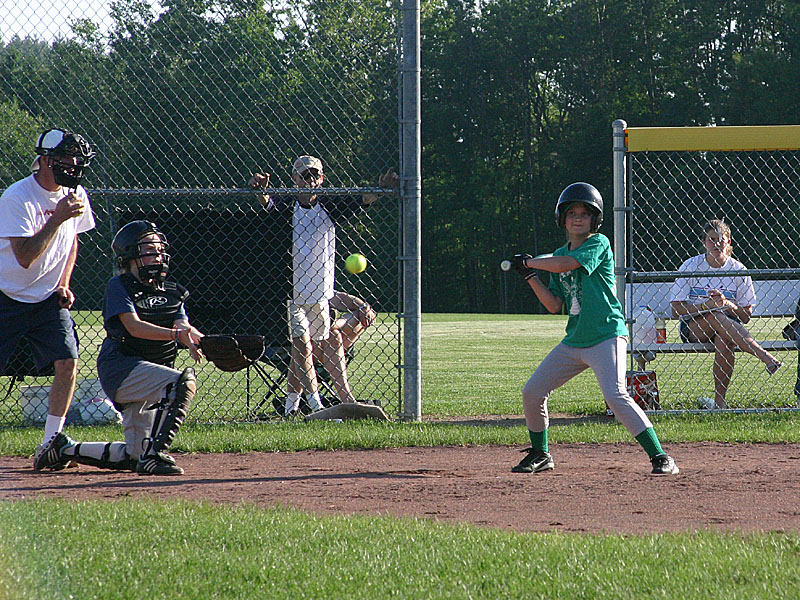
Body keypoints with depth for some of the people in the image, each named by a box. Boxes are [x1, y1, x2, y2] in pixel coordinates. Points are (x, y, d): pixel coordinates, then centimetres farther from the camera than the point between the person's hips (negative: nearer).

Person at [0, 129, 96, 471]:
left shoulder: (74, 195, 1)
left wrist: (63, 284, 6)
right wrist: (58, 217, -31)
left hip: (48, 300, 5)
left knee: (67, 363, -13)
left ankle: (50, 443, -7)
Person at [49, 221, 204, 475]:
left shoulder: (171, 292, 14)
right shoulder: (119, 286, -4)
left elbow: (184, 326, -3)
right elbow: (134, 327, -19)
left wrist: (198, 341, -27)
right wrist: (175, 334, -33)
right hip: (119, 367, -7)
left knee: (135, 457, 7)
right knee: (183, 382, -31)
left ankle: (66, 448, 26)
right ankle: (153, 454, -30)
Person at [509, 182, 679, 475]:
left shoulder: (598, 244, -6)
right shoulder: (559, 255, 14)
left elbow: (566, 264, -22)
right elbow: (554, 305, 10)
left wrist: (529, 262, -8)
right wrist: (529, 275, 0)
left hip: (606, 336, -8)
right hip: (573, 342, 8)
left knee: (616, 395, -23)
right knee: (532, 392, 7)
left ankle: (660, 456, -20)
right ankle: (539, 455, 26)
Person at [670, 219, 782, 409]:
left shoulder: (738, 270, 3)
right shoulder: (690, 267, 0)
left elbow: (746, 316, 3)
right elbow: (676, 309, -6)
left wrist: (727, 305, -18)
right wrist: (706, 305, -21)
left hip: (729, 328, 1)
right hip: (692, 328, -1)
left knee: (723, 342, -37)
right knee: (715, 317, -36)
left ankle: (719, 400, -29)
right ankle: (765, 357, -43)